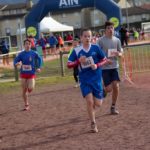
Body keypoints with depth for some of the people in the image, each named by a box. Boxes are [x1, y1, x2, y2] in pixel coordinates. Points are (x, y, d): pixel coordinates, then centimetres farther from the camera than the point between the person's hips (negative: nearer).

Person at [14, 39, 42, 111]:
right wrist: (17, 64, -26)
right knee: (24, 90, 2)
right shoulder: (21, 54, -3)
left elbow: (39, 59, 14)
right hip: (23, 73, 1)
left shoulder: (34, 53, -3)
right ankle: (26, 105, 14)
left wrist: (38, 68, 5)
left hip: (31, 73, -1)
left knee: (30, 89, -14)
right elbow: (15, 61, -3)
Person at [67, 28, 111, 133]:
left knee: (98, 103, 1)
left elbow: (105, 60, 3)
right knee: (89, 101, -12)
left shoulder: (96, 48, -5)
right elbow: (69, 65, -2)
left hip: (96, 78, 1)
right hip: (84, 80, -1)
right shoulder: (76, 51, -4)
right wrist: (79, 61, -19)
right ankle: (93, 124, 5)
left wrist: (97, 65, -16)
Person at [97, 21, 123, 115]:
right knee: (109, 89, -9)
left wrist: (118, 54, -10)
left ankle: (113, 107, 11)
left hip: (114, 66, 4)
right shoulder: (101, 40, -7)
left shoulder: (117, 40, 6)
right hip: (105, 67, -4)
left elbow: (121, 53, 12)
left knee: (116, 87, -4)